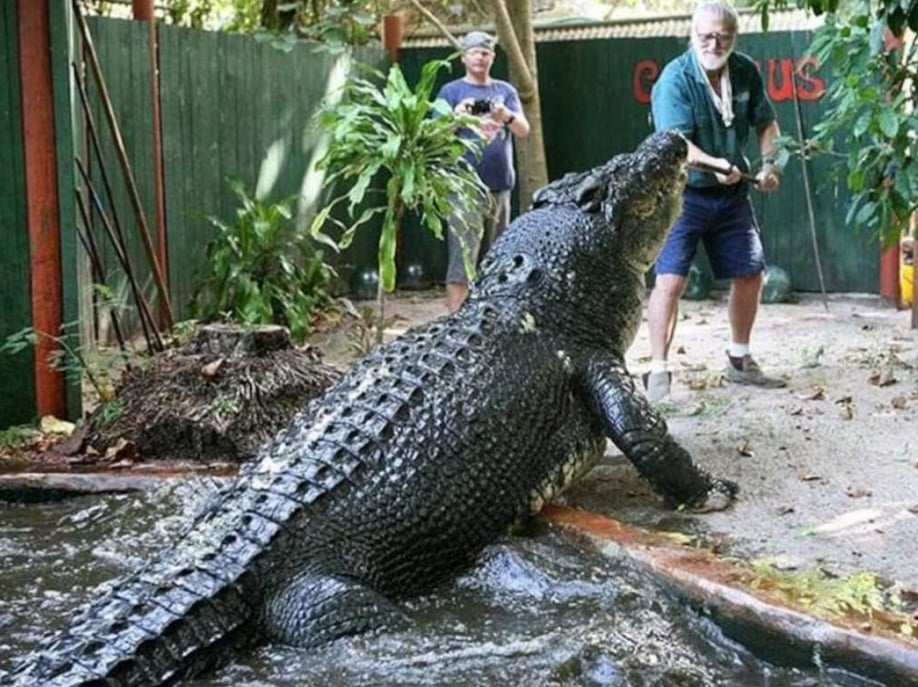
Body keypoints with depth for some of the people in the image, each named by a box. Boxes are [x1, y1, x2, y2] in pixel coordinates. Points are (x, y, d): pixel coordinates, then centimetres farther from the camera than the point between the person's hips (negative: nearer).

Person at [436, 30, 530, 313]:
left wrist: (506, 116, -17)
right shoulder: (451, 91, 6)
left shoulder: (505, 91, 15)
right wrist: (455, 116, -20)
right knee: (462, 260, -11)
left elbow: (524, 130, 4)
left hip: (500, 186, 4)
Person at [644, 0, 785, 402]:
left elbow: (766, 123, 13)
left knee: (750, 274, 13)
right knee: (670, 279, -17)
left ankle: (739, 362, 31)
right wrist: (716, 165, -44)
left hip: (732, 193, 6)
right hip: (683, 192, -6)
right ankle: (658, 372, -12)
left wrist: (768, 163, -4)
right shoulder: (675, 78, -18)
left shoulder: (746, 71, -2)